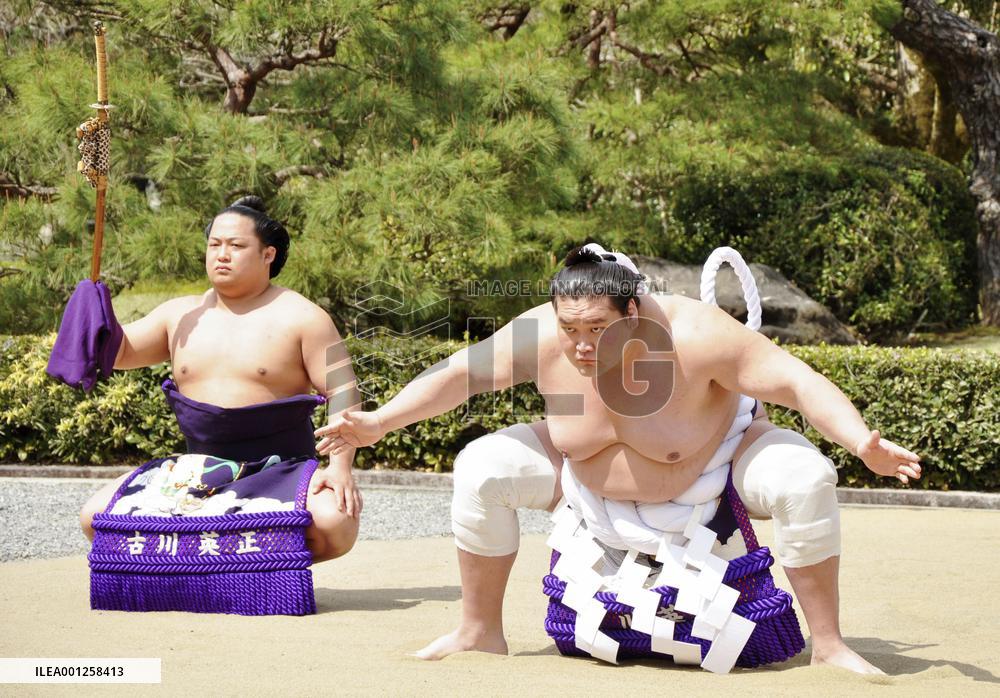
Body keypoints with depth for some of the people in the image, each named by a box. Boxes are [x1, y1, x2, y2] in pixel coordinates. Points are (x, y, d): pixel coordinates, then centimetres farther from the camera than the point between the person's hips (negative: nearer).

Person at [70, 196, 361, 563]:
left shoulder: (300, 318, -4)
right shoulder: (181, 315, 10)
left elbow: (342, 392, -8)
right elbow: (118, 352, 12)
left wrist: (341, 466, -21)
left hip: (281, 473, -4)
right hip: (198, 471, 4)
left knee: (334, 524, -34)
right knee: (96, 516, -10)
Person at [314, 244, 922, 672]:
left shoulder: (694, 335, -36)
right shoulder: (542, 335, -27)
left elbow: (797, 382, -36)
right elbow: (460, 375, -15)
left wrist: (864, 444, -49)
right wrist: (379, 422, -20)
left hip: (714, 464, -2)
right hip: (591, 477, 3)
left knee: (805, 478, -30)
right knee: (483, 467, -18)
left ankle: (829, 643, -12)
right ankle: (481, 632, 1)